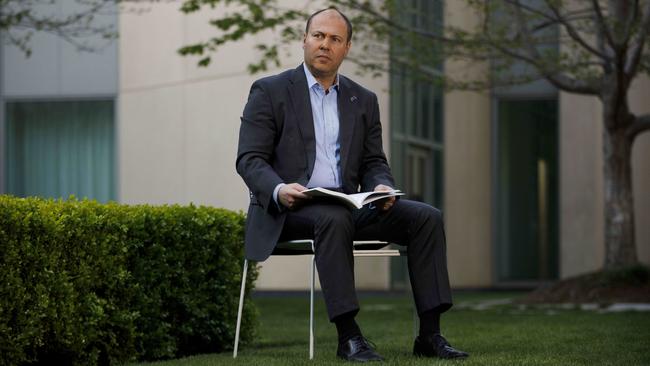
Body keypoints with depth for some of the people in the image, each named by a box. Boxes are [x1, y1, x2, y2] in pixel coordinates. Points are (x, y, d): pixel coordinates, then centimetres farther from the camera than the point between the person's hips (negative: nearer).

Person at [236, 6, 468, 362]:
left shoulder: (363, 100, 16)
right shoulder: (270, 91, 2)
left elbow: (373, 163, 15)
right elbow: (249, 159, -5)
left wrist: (382, 187, -10)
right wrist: (278, 190, -26)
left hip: (346, 208, 5)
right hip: (287, 210, -5)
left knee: (426, 217, -15)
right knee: (334, 219, -38)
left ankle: (429, 334, -19)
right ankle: (348, 336, -36)